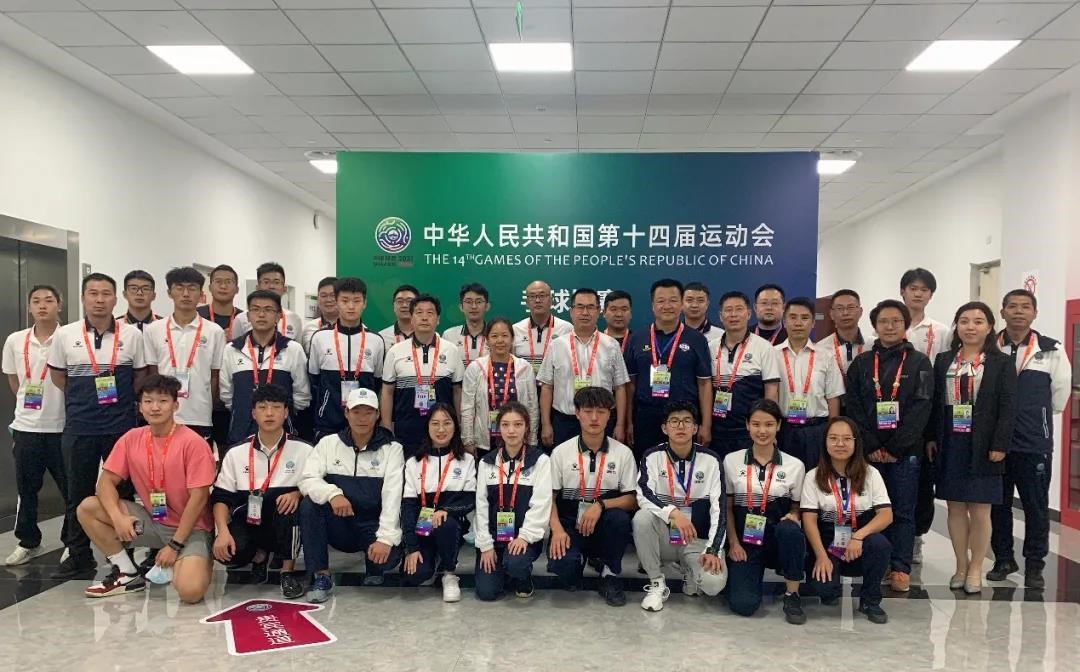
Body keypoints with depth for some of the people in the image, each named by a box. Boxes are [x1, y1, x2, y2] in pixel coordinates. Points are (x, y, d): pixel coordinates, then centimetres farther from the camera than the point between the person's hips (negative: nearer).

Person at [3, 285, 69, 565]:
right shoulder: (15, 341, 3)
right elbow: (14, 383, 14)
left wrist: (51, 403, -1)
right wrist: (31, 402, 10)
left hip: (62, 427, -3)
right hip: (26, 427, 3)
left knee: (71, 488, 4)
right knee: (26, 489, 13)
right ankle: (28, 542, 28)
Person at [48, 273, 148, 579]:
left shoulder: (132, 335, -1)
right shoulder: (64, 335, 1)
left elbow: (140, 376, 8)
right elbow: (57, 376, 12)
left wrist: (120, 400, 3)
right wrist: (83, 399, 9)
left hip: (122, 425, -1)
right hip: (79, 427, 1)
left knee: (121, 491, 7)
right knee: (79, 493, 9)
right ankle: (79, 555, 21)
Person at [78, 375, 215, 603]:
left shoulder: (192, 443, -17)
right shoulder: (131, 438, -1)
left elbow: (198, 498, -17)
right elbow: (106, 481, 0)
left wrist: (174, 545, -16)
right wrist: (117, 517, -19)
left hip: (189, 527, -5)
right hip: (150, 520, 6)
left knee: (191, 591, -30)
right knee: (87, 508, -11)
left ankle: (180, 564, 7)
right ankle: (128, 573, 2)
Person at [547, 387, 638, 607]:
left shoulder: (623, 452, -1)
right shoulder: (561, 452, 0)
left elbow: (633, 499, -3)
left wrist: (600, 505, -21)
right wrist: (557, 530, -17)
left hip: (604, 525, 1)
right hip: (570, 524, 0)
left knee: (619, 518, -34)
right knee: (561, 565, -31)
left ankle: (610, 575, -6)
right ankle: (577, 559, 10)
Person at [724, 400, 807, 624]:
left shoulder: (795, 465, 2)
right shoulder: (731, 461, 3)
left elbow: (796, 508, 9)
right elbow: (727, 507, 7)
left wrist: (793, 517, -14)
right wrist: (733, 543, -3)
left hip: (778, 538, 1)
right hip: (745, 541, 0)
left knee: (790, 529, -37)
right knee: (742, 604, -23)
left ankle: (792, 594, -14)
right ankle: (748, 573, 14)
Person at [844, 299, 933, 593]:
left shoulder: (919, 363, 3)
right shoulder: (861, 363, 8)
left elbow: (921, 408, -5)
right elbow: (854, 407, 2)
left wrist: (895, 448, -11)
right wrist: (871, 447, -9)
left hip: (905, 451, -1)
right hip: (868, 451, 1)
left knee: (903, 511, 3)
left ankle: (900, 568, 11)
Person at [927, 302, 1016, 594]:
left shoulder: (1002, 363, -1)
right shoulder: (943, 360, 8)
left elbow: (1008, 407, -6)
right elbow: (934, 402, 8)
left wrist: (999, 445, -13)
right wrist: (931, 438, 2)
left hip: (983, 446, -3)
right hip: (951, 444, 3)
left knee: (979, 510, 3)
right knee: (955, 507, 9)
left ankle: (976, 570, 15)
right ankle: (961, 566, 20)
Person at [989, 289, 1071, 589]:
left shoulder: (1051, 351, -2)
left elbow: (1060, 392, 4)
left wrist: (1037, 417, 11)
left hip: (1035, 443, -1)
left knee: (1036, 506, 6)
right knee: (998, 504, 11)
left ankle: (1034, 565, 18)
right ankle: (1003, 559, 25)